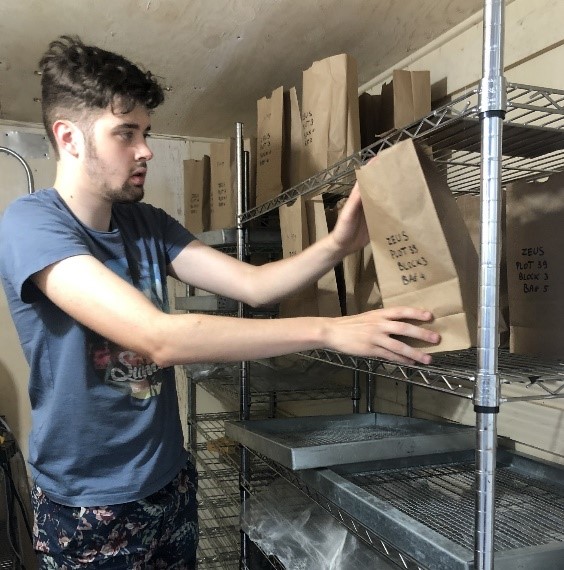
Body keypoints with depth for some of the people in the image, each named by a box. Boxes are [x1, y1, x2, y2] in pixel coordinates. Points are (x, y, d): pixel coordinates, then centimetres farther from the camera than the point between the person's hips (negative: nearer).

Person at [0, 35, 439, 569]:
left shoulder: (146, 223, 1)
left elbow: (252, 284, -5)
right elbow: (158, 338, -33)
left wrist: (337, 244, -23)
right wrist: (328, 330, -34)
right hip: (87, 509, -5)